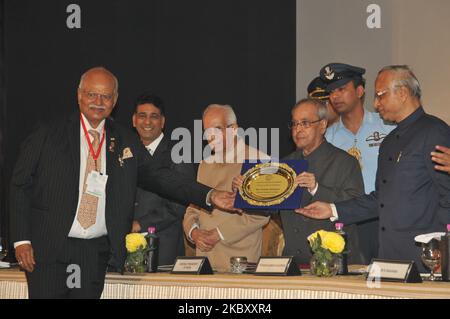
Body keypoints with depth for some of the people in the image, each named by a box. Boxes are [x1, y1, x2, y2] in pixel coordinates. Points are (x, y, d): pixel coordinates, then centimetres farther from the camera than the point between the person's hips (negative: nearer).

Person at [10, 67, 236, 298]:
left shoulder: (125, 142, 9)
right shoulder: (48, 136, 1)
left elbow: (159, 177, 9)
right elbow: (20, 186, 2)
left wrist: (209, 196, -2)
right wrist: (21, 240, -6)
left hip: (96, 253, 3)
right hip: (48, 249, -2)